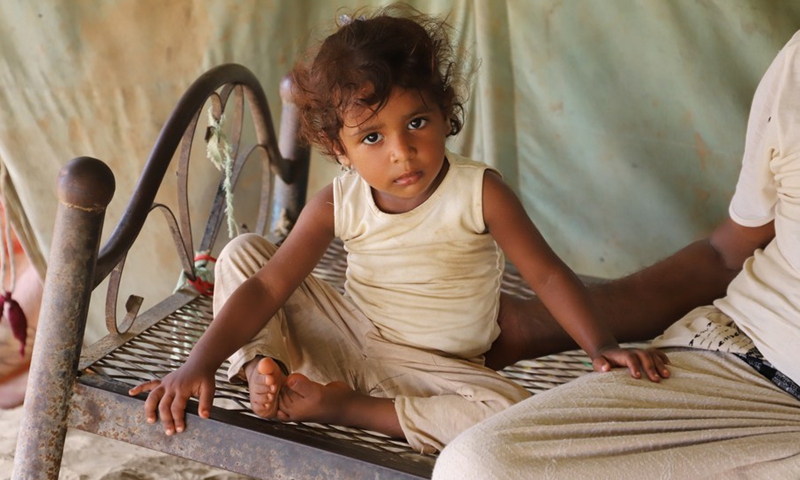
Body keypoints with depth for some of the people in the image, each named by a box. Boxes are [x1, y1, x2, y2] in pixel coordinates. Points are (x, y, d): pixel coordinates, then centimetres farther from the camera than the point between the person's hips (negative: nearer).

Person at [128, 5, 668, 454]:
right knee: (242, 253, -3)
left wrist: (602, 345, -27)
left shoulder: (479, 193, -19)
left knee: (512, 413, -34)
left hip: (437, 366, -2)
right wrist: (201, 363, -25)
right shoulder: (337, 205, -13)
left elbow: (548, 275, -14)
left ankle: (346, 406, -21)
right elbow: (266, 288, -15)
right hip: (349, 334, 2)